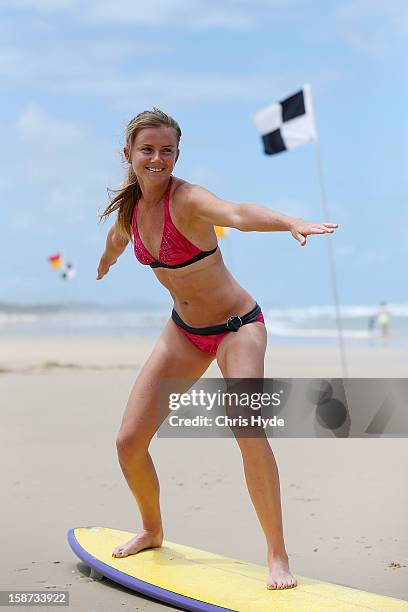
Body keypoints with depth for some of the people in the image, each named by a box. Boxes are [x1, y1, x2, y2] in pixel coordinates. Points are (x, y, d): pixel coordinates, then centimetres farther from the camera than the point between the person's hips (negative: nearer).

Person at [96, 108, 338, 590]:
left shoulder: (187, 199, -25)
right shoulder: (129, 207, -4)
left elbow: (237, 213, -47)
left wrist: (289, 221, -68)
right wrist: (103, 266, 43)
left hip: (237, 325, -6)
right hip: (183, 330, 6)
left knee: (247, 428, -29)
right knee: (129, 441, 2)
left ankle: (278, 555, -14)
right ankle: (152, 531, 31)